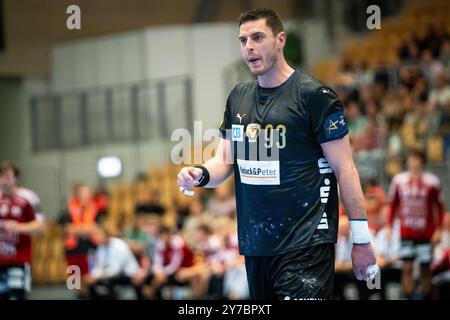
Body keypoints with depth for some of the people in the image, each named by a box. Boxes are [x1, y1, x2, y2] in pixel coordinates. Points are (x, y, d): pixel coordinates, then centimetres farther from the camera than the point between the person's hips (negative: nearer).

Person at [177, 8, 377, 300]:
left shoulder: (313, 94, -7)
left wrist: (361, 239, -10)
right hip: (255, 244, 6)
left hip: (305, 245, -6)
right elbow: (224, 161, 17)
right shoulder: (238, 97, 13)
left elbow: (344, 169, -7)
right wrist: (201, 175, -7)